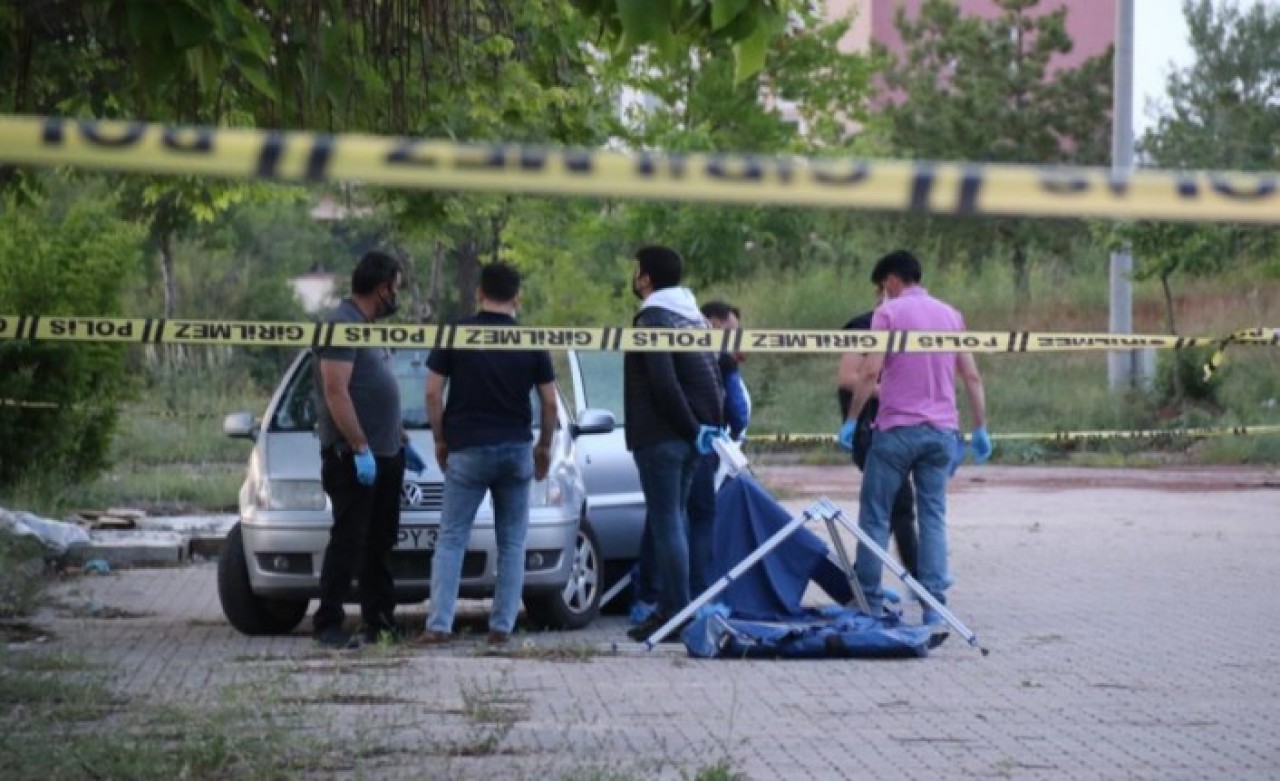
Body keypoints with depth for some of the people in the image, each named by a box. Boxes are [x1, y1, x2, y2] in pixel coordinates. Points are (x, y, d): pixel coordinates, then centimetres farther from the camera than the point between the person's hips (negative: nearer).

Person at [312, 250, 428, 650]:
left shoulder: (369, 328, 18)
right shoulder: (341, 325, -13)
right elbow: (336, 392, -20)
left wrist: (402, 441, 24)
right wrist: (361, 448, -23)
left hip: (384, 454, 10)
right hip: (352, 456, -10)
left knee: (380, 542, 12)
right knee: (348, 540, -8)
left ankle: (379, 621, 18)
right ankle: (328, 624, -5)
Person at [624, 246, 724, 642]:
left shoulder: (652, 320, -12)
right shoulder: (694, 318, 15)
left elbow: (664, 384, -20)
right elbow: (713, 374, 14)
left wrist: (692, 428, -15)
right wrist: (709, 424, 9)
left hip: (660, 436, -8)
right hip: (691, 436, 8)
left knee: (666, 521, -6)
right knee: (671, 516, 17)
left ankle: (675, 612, -7)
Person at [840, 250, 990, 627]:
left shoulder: (889, 312, -4)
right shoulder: (951, 315, 12)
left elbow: (870, 372, -12)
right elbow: (972, 377, 9)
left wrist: (852, 420, -4)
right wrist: (980, 429, 13)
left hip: (897, 429, -4)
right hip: (942, 431, 4)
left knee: (875, 515, 4)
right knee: (933, 516, 6)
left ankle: (868, 601, 5)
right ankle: (934, 604, -1)